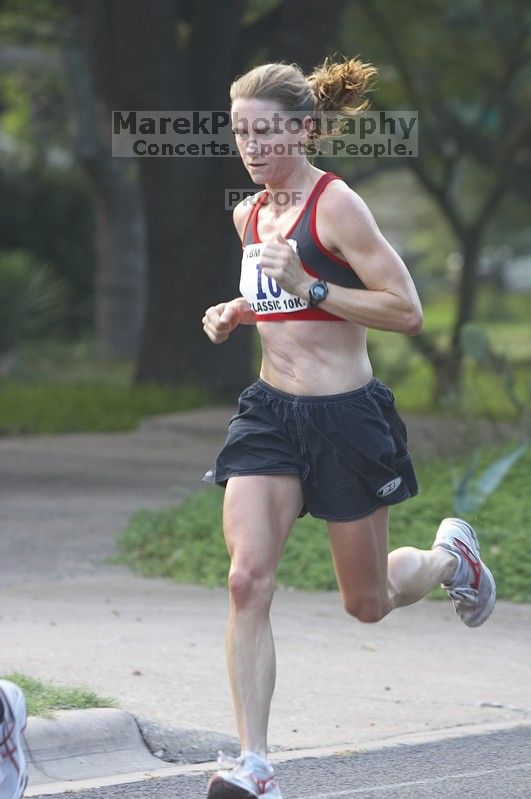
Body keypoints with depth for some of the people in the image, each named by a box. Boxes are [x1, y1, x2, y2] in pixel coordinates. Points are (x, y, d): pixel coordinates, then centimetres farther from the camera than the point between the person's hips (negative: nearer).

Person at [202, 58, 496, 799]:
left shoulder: (336, 206, -13)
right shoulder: (251, 215, 9)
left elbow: (407, 312, -16)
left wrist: (307, 286, -23)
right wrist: (238, 312, 7)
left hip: (346, 416, -5)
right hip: (270, 412, 5)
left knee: (368, 601, 10)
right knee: (248, 580, -14)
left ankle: (450, 555, 44)